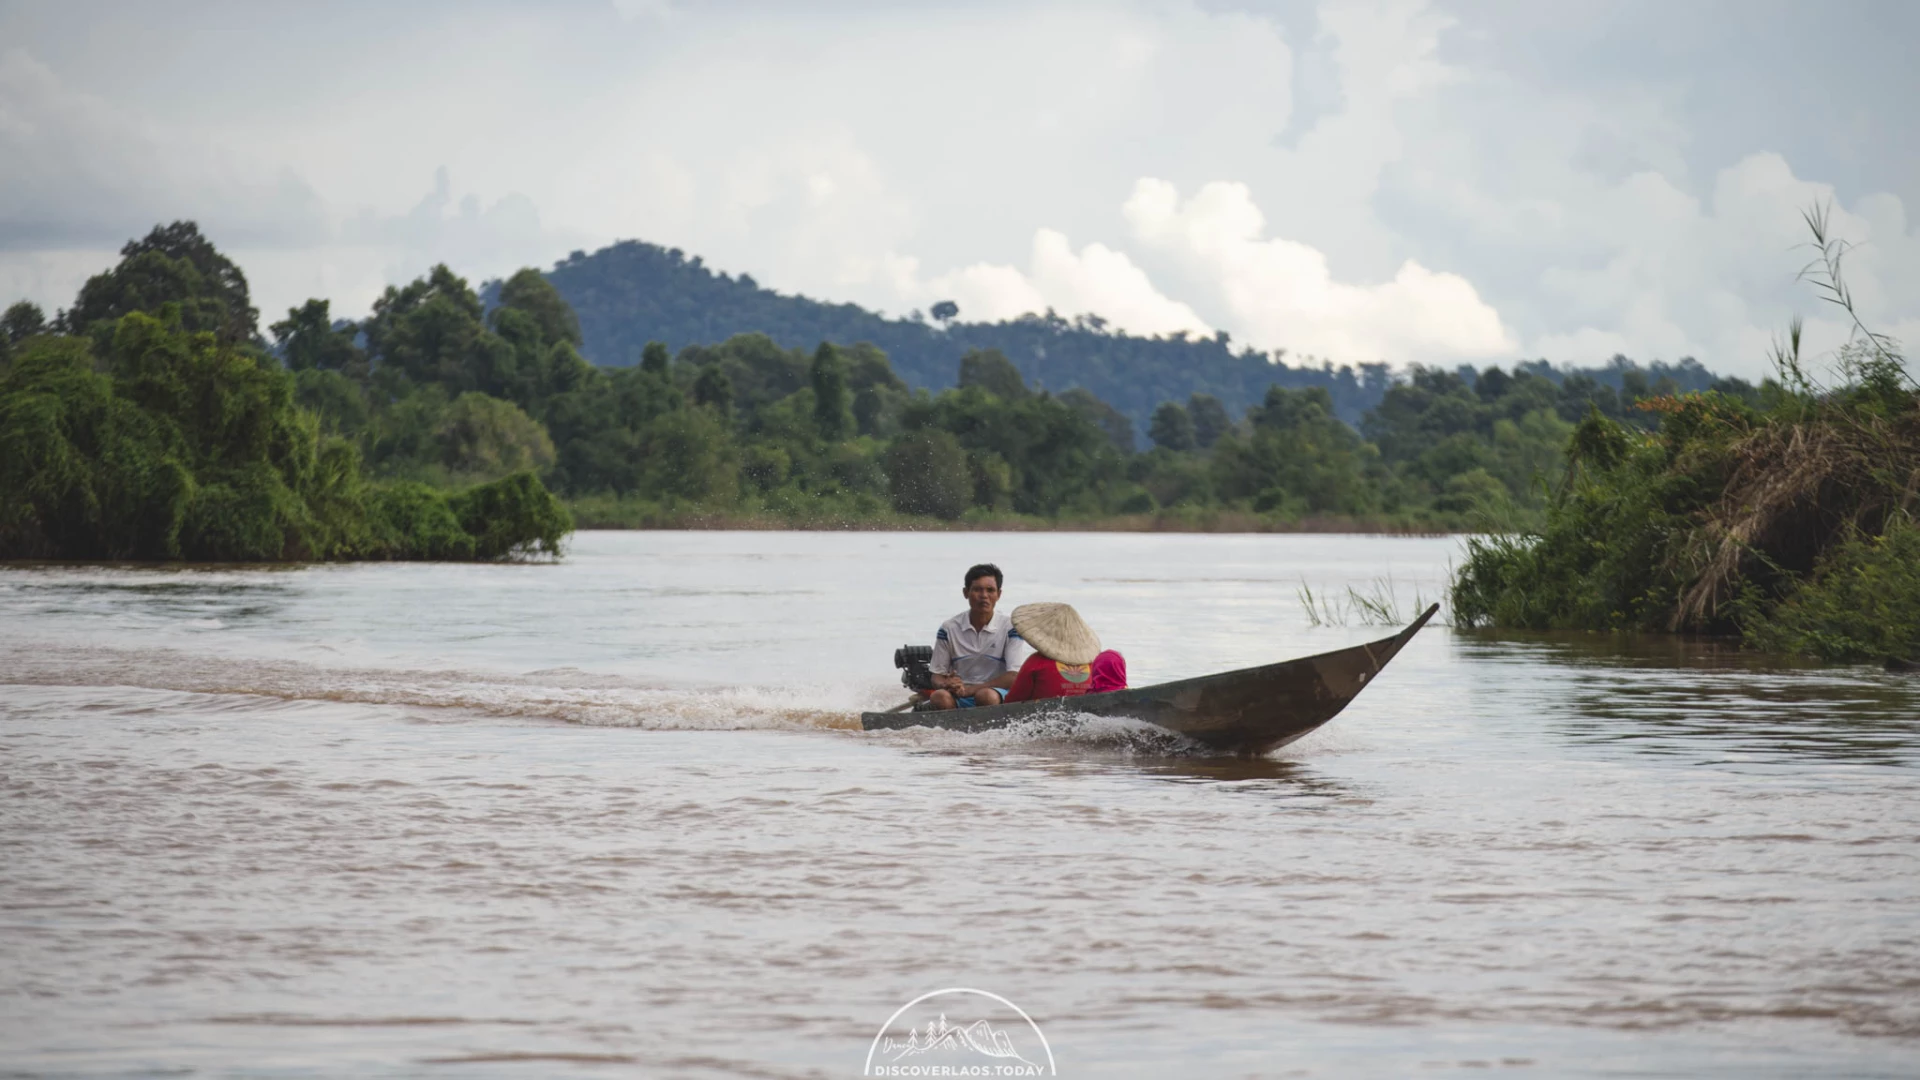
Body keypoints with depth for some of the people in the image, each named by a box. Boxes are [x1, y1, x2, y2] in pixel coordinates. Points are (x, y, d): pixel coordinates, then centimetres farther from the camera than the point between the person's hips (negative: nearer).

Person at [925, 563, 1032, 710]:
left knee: (986, 695, -37)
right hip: (958, 700, 2)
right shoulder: (949, 629, 7)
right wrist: (947, 685, -17)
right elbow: (937, 677, 10)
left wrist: (969, 689, -19)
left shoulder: (1010, 627, -1)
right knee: (939, 697, -32)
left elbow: (1014, 678, -10)